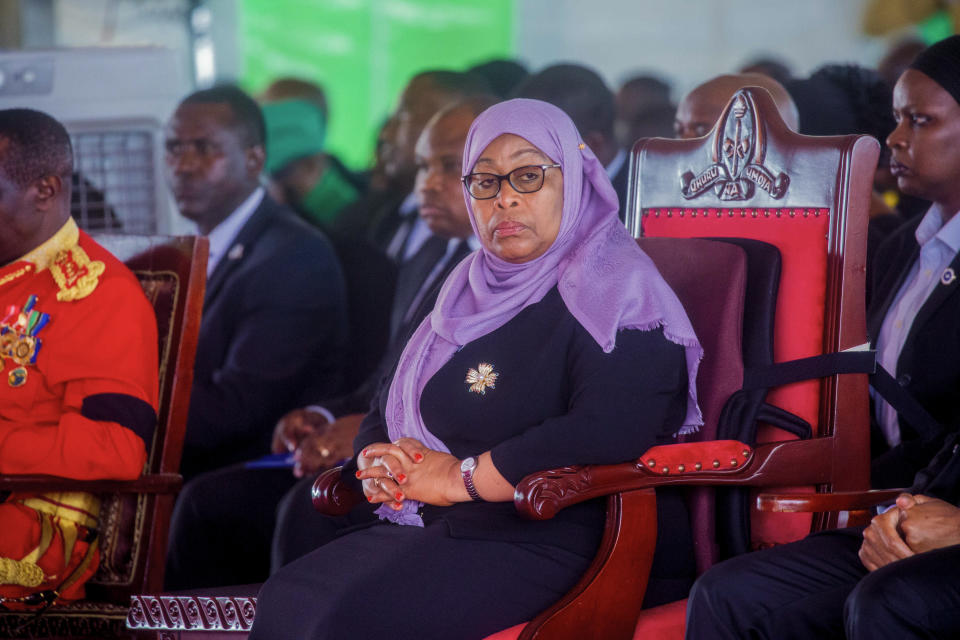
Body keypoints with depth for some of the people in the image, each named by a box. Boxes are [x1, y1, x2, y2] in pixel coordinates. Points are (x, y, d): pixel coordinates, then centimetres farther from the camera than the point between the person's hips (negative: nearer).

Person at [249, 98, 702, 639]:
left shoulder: (614, 289, -4)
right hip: (428, 527, 8)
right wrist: (379, 461, 0)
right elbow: (387, 412, 27)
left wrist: (460, 477, -14)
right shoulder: (472, 294, 22)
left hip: (549, 538, -7)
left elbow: (612, 433, -21)